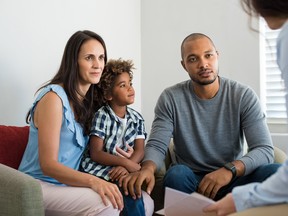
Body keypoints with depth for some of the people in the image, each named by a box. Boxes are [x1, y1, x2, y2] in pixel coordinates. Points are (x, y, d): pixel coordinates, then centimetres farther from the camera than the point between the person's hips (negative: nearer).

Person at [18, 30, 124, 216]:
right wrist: (93, 181, -32)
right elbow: (48, 164, -18)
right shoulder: (54, 97, -14)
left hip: (70, 184, 7)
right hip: (40, 185, -7)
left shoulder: (91, 100, 10)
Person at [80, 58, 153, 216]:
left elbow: (139, 151, -1)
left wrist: (125, 167, -23)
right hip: (98, 172, -5)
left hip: (123, 172, 5)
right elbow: (95, 154, -12)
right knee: (134, 201, -27)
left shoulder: (137, 118, 9)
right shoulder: (101, 116, -6)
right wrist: (127, 163, -23)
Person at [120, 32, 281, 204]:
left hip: (235, 180, 0)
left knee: (275, 172, -28)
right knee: (176, 174, -34)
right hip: (190, 182, 0)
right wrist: (147, 168, -34)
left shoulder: (244, 96, -5)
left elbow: (265, 150, -13)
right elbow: (156, 145, -8)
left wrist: (230, 169, -33)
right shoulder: (171, 99, -3)